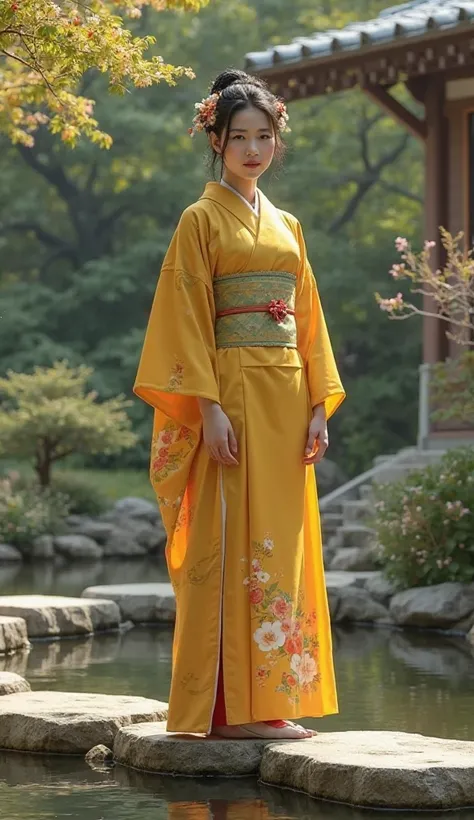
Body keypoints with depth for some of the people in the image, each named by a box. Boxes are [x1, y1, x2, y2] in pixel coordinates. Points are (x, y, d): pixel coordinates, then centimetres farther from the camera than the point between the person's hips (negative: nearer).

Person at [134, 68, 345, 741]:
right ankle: (231, 706, -4)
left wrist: (319, 403, 6)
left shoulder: (287, 227, 17)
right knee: (233, 543, -7)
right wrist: (209, 408, -17)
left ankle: (273, 699, 11)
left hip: (286, 401, 6)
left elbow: (307, 319, 16)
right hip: (233, 397, -6)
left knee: (281, 543, 6)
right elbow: (187, 320, -8)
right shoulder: (202, 221, -1)